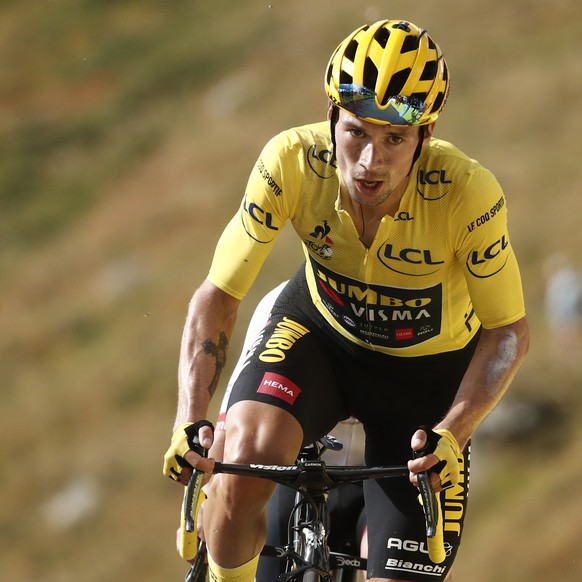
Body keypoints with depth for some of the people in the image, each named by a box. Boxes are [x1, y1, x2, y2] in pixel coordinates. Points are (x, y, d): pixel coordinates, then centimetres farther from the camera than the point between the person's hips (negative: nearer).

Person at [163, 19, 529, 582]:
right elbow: (217, 297, -20)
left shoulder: (466, 192, -32)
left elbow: (508, 332, -19)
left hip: (426, 371, -1)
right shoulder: (291, 162, -29)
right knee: (249, 452, -33)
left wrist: (452, 432, -34)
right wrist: (190, 419, -34)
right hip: (320, 329, 1)